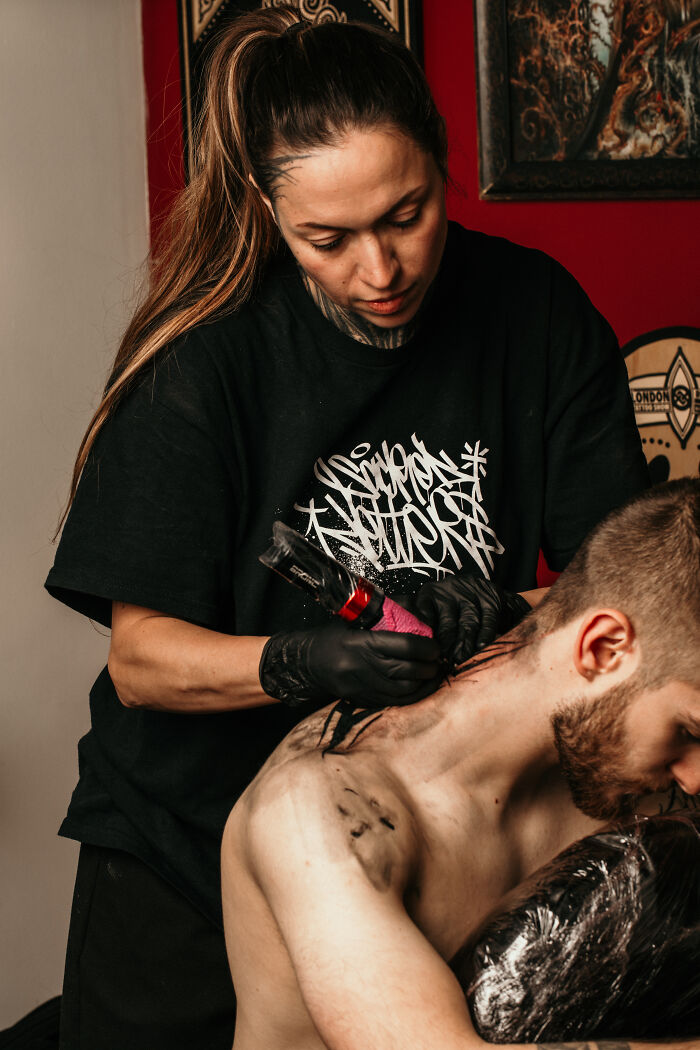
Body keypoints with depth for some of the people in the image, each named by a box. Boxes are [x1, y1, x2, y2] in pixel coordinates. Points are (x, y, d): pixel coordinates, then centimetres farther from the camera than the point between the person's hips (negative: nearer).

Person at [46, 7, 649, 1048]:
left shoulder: (536, 312, -9)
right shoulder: (206, 354, -16)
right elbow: (140, 658, -16)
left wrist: (507, 610, -28)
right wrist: (302, 661, -35)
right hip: (189, 852, -2)